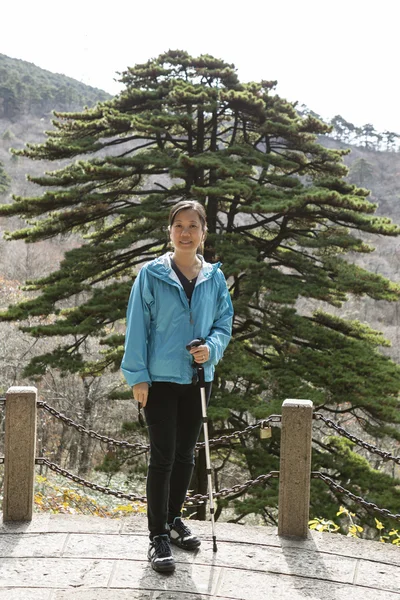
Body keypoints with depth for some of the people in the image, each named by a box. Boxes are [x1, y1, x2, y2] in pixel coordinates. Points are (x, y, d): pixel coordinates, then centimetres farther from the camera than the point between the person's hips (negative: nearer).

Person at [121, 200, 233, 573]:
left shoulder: (214, 277, 3)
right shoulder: (151, 274, -7)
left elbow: (224, 324, 8)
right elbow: (137, 326, -6)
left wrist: (211, 348, -13)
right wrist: (137, 376, -10)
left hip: (198, 378, 4)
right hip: (160, 378, -4)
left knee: (185, 454, 15)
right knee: (162, 457, -3)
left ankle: (173, 518, 33)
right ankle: (158, 536, 8)